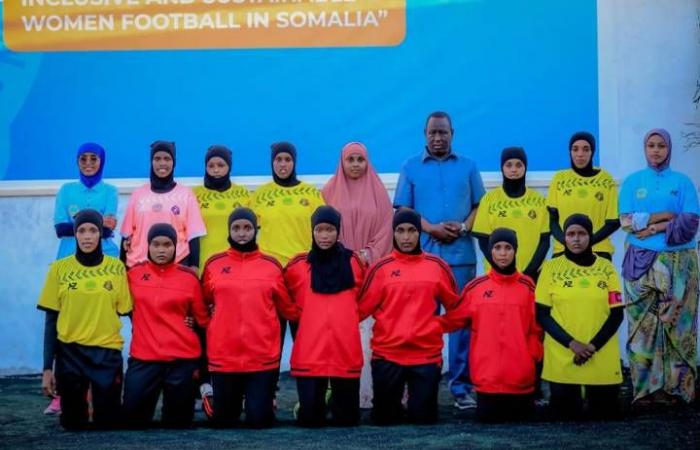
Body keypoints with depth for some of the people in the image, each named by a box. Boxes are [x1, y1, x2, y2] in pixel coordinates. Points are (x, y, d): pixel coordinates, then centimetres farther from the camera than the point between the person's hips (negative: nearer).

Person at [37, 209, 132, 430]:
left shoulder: (117, 268, 1)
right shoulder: (60, 268, 1)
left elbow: (128, 311, 3)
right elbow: (51, 320, 3)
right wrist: (47, 368, -2)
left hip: (107, 354, 0)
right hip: (70, 354, 0)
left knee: (108, 424, 2)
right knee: (73, 425, 4)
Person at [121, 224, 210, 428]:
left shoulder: (188, 278, 0)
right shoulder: (134, 273, 2)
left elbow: (202, 318, 6)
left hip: (182, 358, -1)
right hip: (143, 358, 1)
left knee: (178, 423, 4)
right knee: (133, 421, 1)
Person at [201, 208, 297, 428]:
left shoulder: (271, 266, 4)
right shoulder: (214, 264, 4)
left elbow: (287, 308, 12)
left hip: (263, 357, -1)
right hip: (223, 356, 1)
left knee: (259, 419, 0)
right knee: (223, 420, 11)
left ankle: (264, 404, 31)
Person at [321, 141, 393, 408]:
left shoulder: (378, 192, 10)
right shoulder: (330, 191, 9)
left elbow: (385, 229, 5)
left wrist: (367, 255, -9)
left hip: (371, 270, 0)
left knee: (368, 328, -6)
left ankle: (369, 391, -3)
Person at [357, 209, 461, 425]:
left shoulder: (437, 266, 3)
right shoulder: (381, 268, -1)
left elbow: (455, 307, 11)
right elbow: (362, 308, -2)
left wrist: (434, 325, 5)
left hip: (427, 354, 0)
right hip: (386, 354, 0)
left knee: (424, 417, 1)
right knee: (384, 418, 7)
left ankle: (415, 410, 33)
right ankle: (396, 410, 38)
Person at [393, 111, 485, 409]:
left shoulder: (467, 167, 12)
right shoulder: (411, 167, 8)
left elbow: (480, 205, 9)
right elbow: (403, 209, 3)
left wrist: (464, 227, -10)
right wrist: (432, 228, -11)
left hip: (461, 254, 1)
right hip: (423, 254, -1)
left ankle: (461, 385, 5)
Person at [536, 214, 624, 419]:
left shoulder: (606, 268, 5)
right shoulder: (552, 267, 2)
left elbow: (616, 314, 3)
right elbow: (542, 314, -1)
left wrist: (593, 346, -10)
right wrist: (572, 344, -13)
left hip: (602, 361, 1)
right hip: (561, 360, -1)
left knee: (604, 415, 5)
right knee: (564, 415, 4)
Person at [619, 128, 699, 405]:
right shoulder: (633, 181, 9)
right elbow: (626, 221, -2)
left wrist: (654, 227, -12)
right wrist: (667, 215, -8)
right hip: (642, 263, 0)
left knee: (676, 324, -3)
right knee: (643, 325, -4)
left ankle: (675, 386, 1)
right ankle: (645, 388, -1)